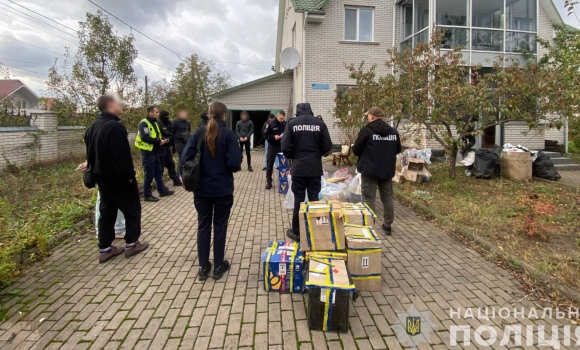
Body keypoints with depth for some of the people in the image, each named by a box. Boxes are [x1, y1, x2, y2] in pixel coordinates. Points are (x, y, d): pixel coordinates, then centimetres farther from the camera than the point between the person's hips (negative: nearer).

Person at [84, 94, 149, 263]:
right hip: (118, 177, -9)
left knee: (107, 211, 14)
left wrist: (94, 170, 21)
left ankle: (104, 249, 19)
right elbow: (122, 155, -27)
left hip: (101, 176, 9)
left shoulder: (92, 127, 10)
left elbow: (90, 152, 16)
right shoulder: (115, 127, -22)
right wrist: (129, 174, -18)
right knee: (132, 209, 7)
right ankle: (131, 244, 14)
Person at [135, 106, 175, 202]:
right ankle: (147, 195, 9)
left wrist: (162, 141, 2)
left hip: (155, 152, 9)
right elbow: (145, 137, -27)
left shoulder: (154, 123, 15)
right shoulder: (144, 123, -14)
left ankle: (162, 190, 26)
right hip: (147, 152, -9)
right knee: (149, 174, -2)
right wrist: (159, 141, -20)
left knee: (158, 172, 15)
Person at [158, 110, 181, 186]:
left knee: (171, 164, 14)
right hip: (160, 148, -8)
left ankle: (176, 181, 23)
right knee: (160, 166, 0)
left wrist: (173, 145, 15)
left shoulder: (169, 123, 11)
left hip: (167, 147, 8)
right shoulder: (158, 124, -14)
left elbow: (171, 135, 15)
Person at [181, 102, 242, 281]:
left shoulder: (199, 133, -1)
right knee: (220, 226, 10)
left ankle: (203, 267, 22)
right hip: (223, 190, -2)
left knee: (203, 226, 13)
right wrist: (236, 168, 6)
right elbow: (234, 163, -16)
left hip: (201, 189, 3)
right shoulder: (228, 134, -9)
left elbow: (185, 158, -6)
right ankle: (218, 266, 22)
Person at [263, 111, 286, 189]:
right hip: (272, 147, -2)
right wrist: (274, 137, -19)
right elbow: (265, 135, -5)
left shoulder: (285, 124, 1)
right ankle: (268, 182, 12)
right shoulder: (271, 124, -6)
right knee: (270, 165, 3)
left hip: (282, 147, 2)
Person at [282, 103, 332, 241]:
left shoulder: (292, 123, -4)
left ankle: (296, 232, 13)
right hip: (315, 167, 1)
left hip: (298, 167, -1)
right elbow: (327, 146, -1)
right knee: (314, 199, 9)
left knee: (298, 199, 5)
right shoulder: (320, 124, 0)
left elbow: (285, 147, -8)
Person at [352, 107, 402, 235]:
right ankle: (388, 225, 24)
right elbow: (398, 150, 17)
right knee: (387, 198, 15)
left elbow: (356, 150, -7)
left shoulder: (366, 130, -10)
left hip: (369, 170, -5)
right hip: (387, 170, 5)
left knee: (369, 199, 1)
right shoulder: (394, 131, 6)